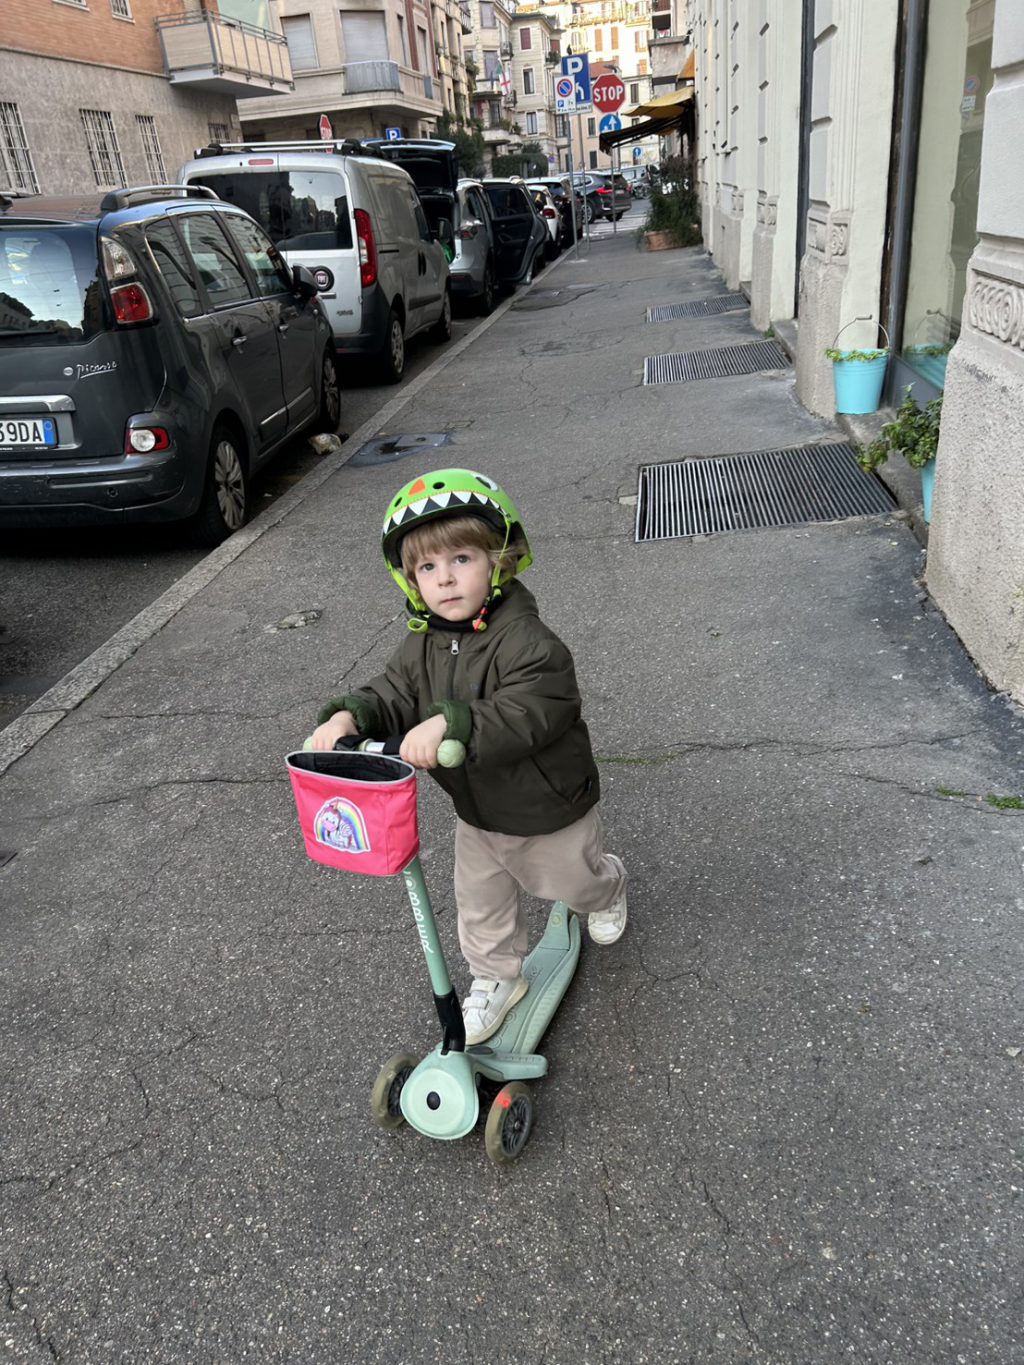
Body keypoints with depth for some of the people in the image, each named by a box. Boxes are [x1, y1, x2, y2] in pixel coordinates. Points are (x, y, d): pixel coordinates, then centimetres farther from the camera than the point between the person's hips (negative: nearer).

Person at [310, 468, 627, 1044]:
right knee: (481, 905, 19)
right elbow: (393, 695, -8)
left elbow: (530, 712, -42)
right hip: (477, 815, 5)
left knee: (574, 881, 24)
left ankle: (608, 886, 59)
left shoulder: (526, 640, -32)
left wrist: (452, 723, -53)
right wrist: (348, 716, -30)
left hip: (550, 811, -5)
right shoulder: (423, 646, -7)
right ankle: (497, 978, 44)